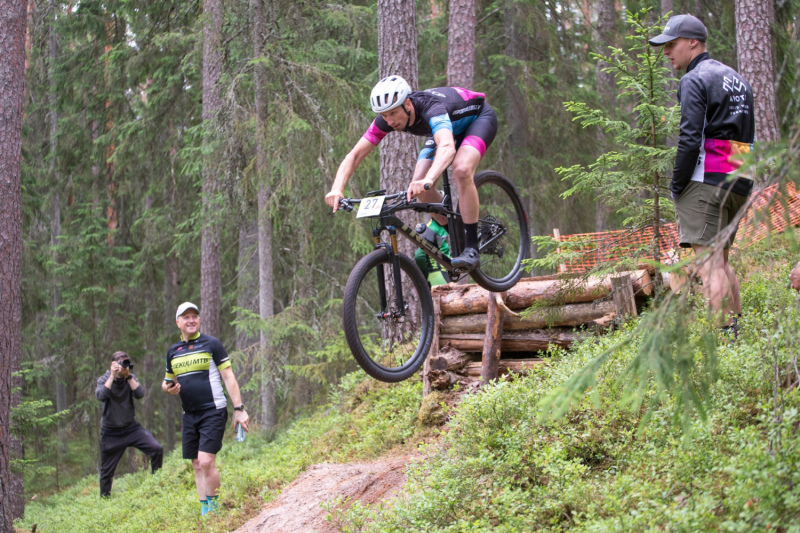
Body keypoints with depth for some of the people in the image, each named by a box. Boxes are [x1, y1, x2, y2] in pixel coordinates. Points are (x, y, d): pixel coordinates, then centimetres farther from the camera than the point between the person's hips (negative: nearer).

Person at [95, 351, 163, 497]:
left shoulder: (131, 378, 3)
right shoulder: (104, 380, -3)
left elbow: (140, 394, -14)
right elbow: (101, 396, -23)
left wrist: (128, 375, -18)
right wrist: (112, 376, -22)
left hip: (131, 428, 2)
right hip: (111, 433, -2)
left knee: (157, 449, -16)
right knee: (107, 471, 3)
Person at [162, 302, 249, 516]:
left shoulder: (211, 344, -2)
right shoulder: (173, 351, 12)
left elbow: (228, 377, -3)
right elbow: (167, 381, 23)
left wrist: (239, 409, -10)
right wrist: (168, 387, -3)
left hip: (213, 412, -5)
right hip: (189, 415, 5)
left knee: (206, 461, -16)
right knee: (197, 465, 6)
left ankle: (213, 507, -4)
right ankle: (204, 511, 12)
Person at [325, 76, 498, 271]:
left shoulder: (431, 110, -44)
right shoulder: (387, 118, -25)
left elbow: (447, 147, -63)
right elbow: (354, 155, -24)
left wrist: (428, 180, -80)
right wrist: (337, 189, -41)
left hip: (478, 117, -6)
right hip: (448, 127, 7)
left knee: (461, 170, -34)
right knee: (419, 187, -13)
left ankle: (471, 249, -25)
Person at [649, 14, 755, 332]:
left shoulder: (694, 80, -6)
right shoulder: (737, 79, 22)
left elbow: (690, 138, -15)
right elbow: (749, 138, 21)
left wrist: (676, 186, -9)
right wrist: (740, 179, 20)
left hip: (706, 181, -9)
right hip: (739, 184, 9)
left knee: (709, 261, -12)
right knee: (721, 260, 16)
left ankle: (724, 333, -19)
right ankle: (738, 327, 13)